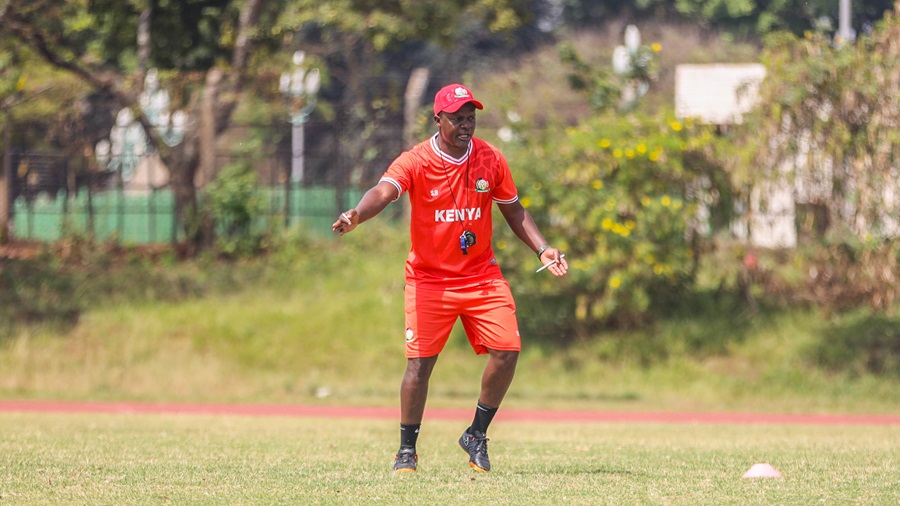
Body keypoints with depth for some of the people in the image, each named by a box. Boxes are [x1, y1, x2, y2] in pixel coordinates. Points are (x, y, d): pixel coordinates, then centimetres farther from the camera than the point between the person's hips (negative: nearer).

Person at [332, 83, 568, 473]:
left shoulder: (491, 160, -1)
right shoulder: (416, 162, -13)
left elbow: (514, 211, 12)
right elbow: (384, 191, -32)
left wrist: (542, 248, -2)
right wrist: (356, 215, -53)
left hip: (481, 276, 3)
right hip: (429, 277, -3)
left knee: (507, 350, -10)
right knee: (420, 362, -8)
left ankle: (476, 436, 11)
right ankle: (407, 450, 9)